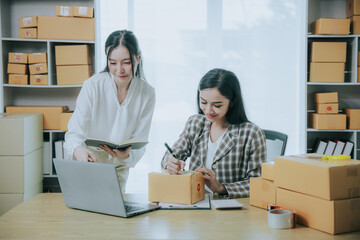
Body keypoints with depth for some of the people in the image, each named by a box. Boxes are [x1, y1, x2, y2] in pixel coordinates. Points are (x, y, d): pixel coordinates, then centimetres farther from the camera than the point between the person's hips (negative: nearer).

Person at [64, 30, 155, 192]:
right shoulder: (93, 85, -19)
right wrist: (79, 150, -47)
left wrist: (126, 155, -33)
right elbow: (75, 131, -24)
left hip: (118, 167, 2)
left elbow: (139, 142, -11)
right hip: (85, 164, -2)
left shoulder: (147, 93, -12)